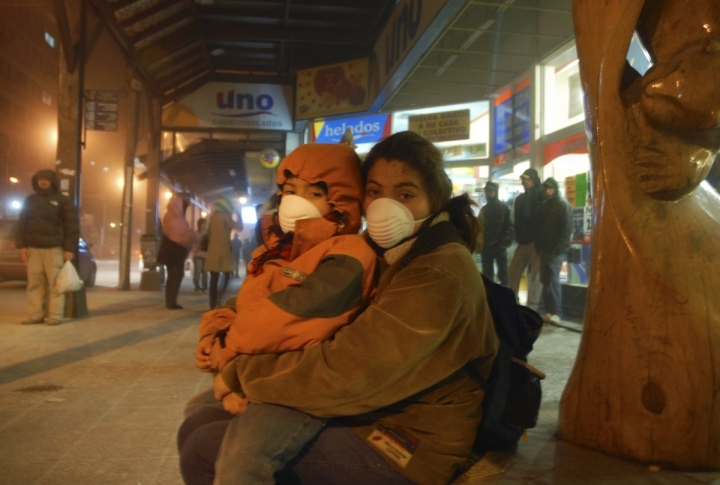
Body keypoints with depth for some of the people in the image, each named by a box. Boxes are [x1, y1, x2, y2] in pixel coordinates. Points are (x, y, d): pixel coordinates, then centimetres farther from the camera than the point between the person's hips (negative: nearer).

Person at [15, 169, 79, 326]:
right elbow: (22, 224, 15)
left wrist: (70, 248, -9)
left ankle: (55, 316, -3)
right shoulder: (30, 200, 15)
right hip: (33, 249, 4)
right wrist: (22, 245, 3)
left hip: (54, 249, -4)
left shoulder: (63, 201, 3)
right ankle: (35, 315, 7)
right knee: (34, 284, 3)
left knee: (55, 284, -4)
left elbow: (72, 226, -2)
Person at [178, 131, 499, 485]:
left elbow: (344, 371, -30)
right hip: (373, 415, 9)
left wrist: (239, 372, -15)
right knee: (199, 420, 11)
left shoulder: (439, 275, -23)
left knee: (204, 448, -14)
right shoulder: (389, 253, 8)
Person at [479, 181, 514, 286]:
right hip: (486, 248, 3)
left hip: (500, 247, -3)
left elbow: (510, 227, -5)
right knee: (487, 276, 7)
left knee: (503, 274, 4)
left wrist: (505, 244, -14)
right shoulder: (483, 209, 11)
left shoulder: (504, 207, 0)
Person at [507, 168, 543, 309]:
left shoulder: (541, 197, -5)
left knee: (535, 274, -4)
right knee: (513, 271, 10)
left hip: (536, 242, -7)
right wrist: (518, 237, 8)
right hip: (523, 242, 7)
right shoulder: (521, 198, 16)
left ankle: (532, 306, 0)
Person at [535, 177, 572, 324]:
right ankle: (549, 311, 11)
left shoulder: (563, 205, -5)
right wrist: (539, 246, 6)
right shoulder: (543, 206, 16)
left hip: (556, 250, -7)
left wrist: (557, 249, -15)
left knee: (552, 280, -9)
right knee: (545, 280, 5)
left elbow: (567, 230, -11)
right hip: (545, 249, 7)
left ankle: (556, 312, -4)